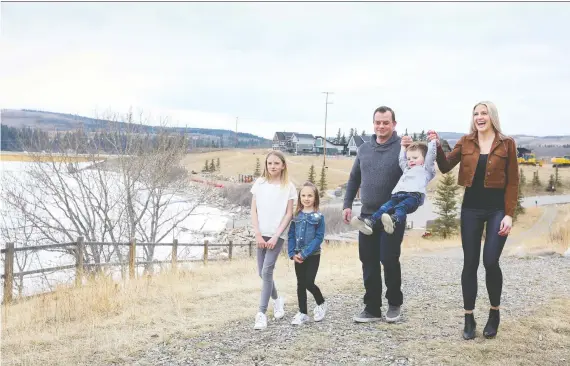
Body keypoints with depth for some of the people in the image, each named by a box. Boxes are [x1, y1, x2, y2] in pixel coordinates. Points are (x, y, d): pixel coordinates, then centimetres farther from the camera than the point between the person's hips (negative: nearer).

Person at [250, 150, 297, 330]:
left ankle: (261, 313, -8)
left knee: (267, 271, -12)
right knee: (263, 273, 9)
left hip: (277, 235, -3)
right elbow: (254, 210, 2)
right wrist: (258, 234, -6)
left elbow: (289, 214, -5)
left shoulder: (288, 187, -4)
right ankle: (277, 300, 34)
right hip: (261, 235, 3)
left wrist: (275, 236, -11)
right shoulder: (259, 183, 2)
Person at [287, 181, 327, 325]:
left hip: (313, 256, -4)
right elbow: (291, 235, 4)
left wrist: (305, 253, -17)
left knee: (309, 283, -8)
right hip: (298, 256, 4)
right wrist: (292, 253, -9)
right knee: (300, 284, 8)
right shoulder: (296, 216, 4)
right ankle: (302, 313, 17)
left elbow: (319, 237, -13)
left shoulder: (319, 216, -7)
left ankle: (321, 304, 18)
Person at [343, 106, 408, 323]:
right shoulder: (364, 148, 9)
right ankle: (372, 308, 16)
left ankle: (394, 303, 18)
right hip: (367, 215, 5)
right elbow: (354, 178, 16)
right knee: (369, 263, 6)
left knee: (389, 259, -4)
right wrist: (347, 204, 10)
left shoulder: (402, 147, -7)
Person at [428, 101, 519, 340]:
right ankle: (469, 318, 14)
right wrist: (437, 146, -13)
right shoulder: (466, 142, 6)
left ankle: (494, 313, 14)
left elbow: (512, 182, -2)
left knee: (490, 261, -10)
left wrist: (509, 214, -8)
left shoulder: (506, 144, 0)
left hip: (497, 209, -2)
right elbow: (445, 167, 3)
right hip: (471, 208, 2)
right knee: (470, 263, 4)